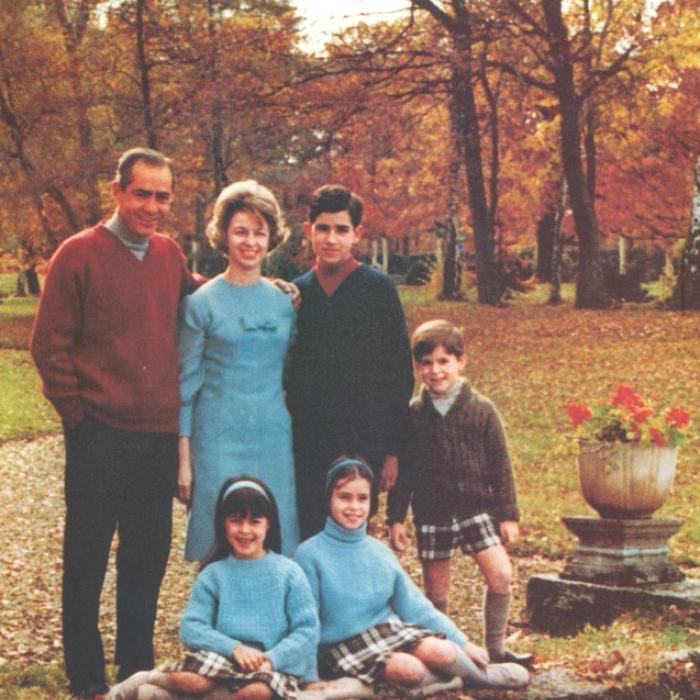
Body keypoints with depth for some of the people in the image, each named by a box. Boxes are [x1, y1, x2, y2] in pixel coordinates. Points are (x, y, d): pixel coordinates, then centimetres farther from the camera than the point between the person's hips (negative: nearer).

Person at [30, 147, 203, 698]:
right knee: (87, 557, 5)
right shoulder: (79, 255, -6)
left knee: (149, 555, 13)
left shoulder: (170, 254, 8)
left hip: (160, 435, 5)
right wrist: (76, 411, -7)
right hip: (100, 436, -5)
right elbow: (49, 344, -5)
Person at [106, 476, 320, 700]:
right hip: (221, 659, 0)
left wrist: (270, 659, -18)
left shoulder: (288, 573, 2)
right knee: (189, 680, -33)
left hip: (275, 666, 0)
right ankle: (147, 680, -4)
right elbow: (191, 628, -3)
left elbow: (307, 630, -2)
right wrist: (233, 647, -19)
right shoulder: (213, 574, 5)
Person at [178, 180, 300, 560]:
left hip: (274, 441, 3)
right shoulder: (202, 303, -1)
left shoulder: (284, 302, 9)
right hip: (219, 442, -3)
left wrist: (296, 440, 13)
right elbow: (186, 385, 0)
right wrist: (184, 458, -3)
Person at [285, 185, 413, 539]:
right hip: (305, 444, 3)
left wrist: (392, 450, -5)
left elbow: (399, 375, -2)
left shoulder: (378, 289, -2)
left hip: (361, 445, -3)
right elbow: (284, 370, 14)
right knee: (307, 540, 4)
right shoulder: (296, 292, 9)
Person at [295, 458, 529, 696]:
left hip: (389, 630, 5)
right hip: (343, 647, -5)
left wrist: (463, 643, 6)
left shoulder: (380, 552, 7)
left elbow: (416, 607, 10)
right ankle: (485, 677, -7)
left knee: (441, 652, -24)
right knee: (408, 668, -30)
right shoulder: (310, 555, -7)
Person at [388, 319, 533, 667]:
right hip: (431, 514, 1)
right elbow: (403, 470, 5)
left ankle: (494, 648, 5)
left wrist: (508, 514, 0)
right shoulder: (413, 414, 1)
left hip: (476, 507, 0)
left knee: (500, 574, -11)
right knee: (436, 591, 6)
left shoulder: (481, 409, -1)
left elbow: (500, 465, 2)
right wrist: (396, 517, 2)